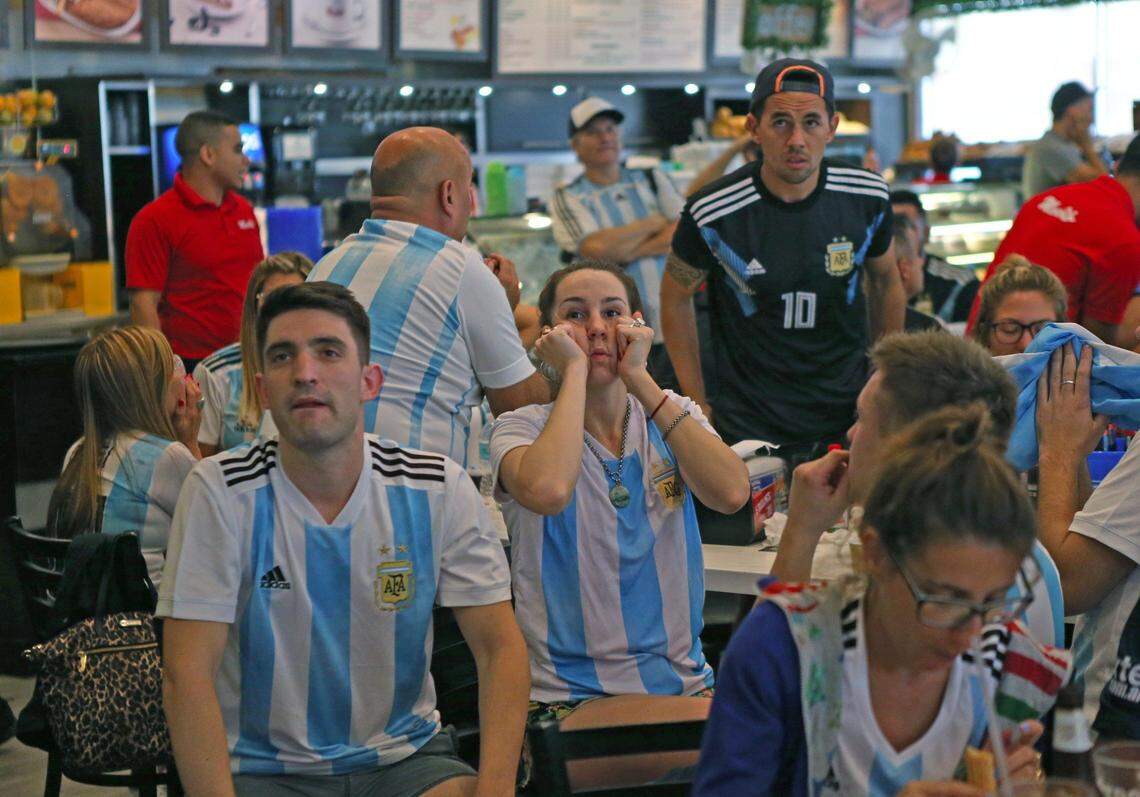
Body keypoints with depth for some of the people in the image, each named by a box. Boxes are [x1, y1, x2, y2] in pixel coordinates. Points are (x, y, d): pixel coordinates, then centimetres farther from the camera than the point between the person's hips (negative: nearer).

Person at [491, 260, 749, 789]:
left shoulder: (673, 417, 10)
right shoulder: (524, 427, 0)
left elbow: (732, 493, -13)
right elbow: (548, 490, -26)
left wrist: (640, 378, -11)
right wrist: (574, 370, -13)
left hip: (685, 680, 4)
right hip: (572, 699, -4)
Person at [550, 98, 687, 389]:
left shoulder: (652, 180, 14)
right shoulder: (566, 198, 3)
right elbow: (597, 247, -15)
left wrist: (624, 251, -9)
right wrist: (657, 223, -2)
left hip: (671, 329, 3)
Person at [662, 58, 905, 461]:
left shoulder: (866, 197, -6)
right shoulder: (713, 214, -15)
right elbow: (675, 297, 3)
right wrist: (698, 407, 2)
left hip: (852, 417, 2)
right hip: (750, 428, -2)